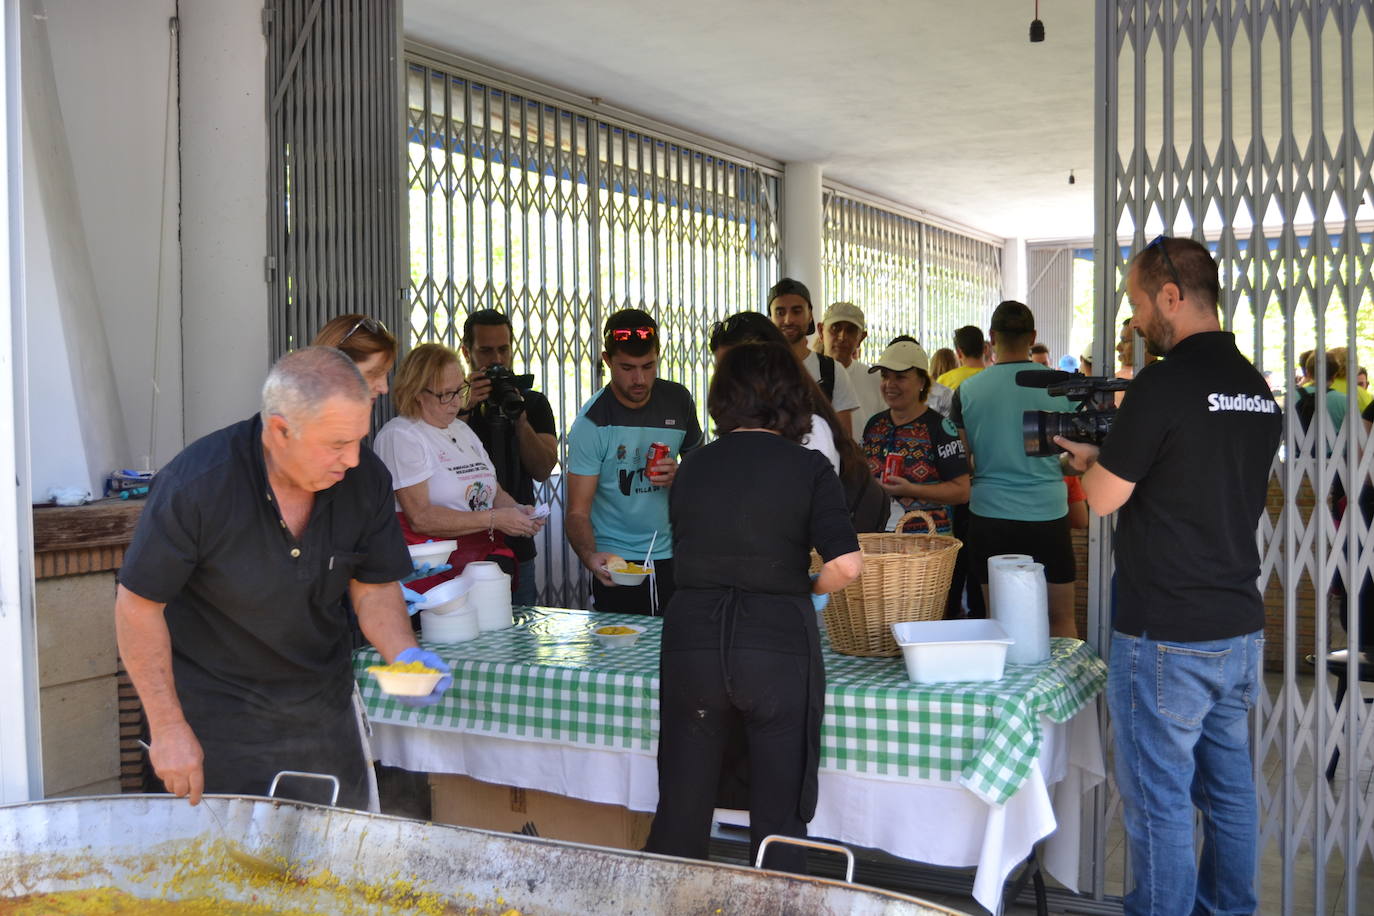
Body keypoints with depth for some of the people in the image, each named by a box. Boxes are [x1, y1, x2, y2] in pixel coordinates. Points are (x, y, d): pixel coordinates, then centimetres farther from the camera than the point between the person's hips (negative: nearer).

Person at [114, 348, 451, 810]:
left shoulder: (365, 478, -11)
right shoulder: (195, 484, -23)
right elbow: (138, 604, -14)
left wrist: (405, 654, -17)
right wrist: (168, 728, -14)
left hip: (324, 714, 4)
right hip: (219, 720, -4)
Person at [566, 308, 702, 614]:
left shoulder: (678, 400, 1)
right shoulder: (591, 423, -13)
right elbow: (577, 512, -15)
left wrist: (679, 476, -8)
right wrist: (590, 556, -35)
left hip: (673, 556, 4)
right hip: (616, 563, -4)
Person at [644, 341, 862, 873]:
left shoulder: (692, 466, 7)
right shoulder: (808, 469, -3)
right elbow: (846, 564, -11)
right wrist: (807, 591, 7)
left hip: (691, 635, 3)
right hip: (778, 643, -3)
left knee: (680, 809, 14)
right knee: (778, 814, 9)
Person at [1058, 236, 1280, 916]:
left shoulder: (1162, 386, -17)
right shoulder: (1258, 391, 8)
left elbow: (1104, 498, -13)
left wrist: (1090, 460, 8)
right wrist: (1115, 452, 17)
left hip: (1167, 638, -8)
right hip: (1242, 629, 8)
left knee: (1159, 799, 1)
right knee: (1229, 789, 17)